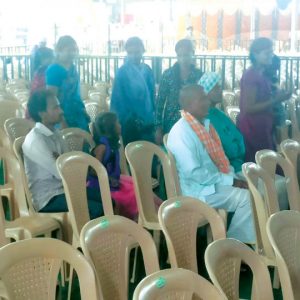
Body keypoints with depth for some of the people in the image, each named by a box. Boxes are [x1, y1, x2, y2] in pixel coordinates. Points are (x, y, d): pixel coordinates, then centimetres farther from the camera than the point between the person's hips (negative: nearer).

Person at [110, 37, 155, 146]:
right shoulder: (122, 71, -10)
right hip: (130, 122, -5)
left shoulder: (147, 70, 5)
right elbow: (118, 98, -9)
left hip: (146, 120, 5)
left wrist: (152, 114, 9)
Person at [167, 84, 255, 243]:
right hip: (199, 190, -9)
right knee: (247, 198, -21)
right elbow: (193, 173, -25)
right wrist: (229, 181, -19)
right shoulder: (181, 132, -19)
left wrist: (234, 177, -2)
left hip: (218, 181, 9)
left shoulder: (205, 124, 10)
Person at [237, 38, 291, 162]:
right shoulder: (251, 75, -16)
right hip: (252, 130, -10)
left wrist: (276, 96, 7)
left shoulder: (261, 75, 13)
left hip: (262, 128, 10)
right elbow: (248, 108, -22)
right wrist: (276, 100, -19)